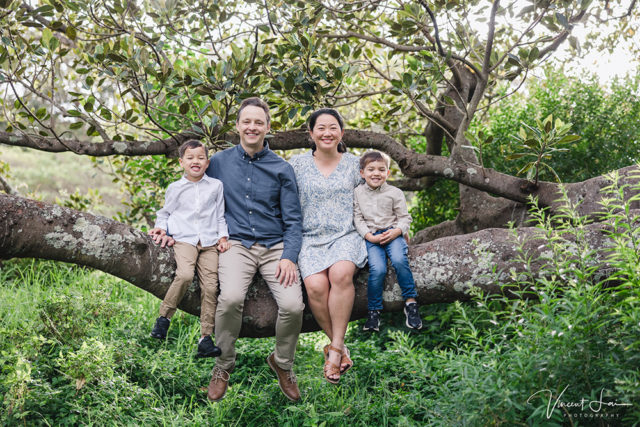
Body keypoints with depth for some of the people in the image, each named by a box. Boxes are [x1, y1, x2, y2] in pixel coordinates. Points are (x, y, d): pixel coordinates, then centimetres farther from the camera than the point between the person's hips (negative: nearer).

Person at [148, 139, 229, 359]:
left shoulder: (216, 186, 14)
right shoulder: (175, 188, 13)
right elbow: (165, 212, 23)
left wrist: (223, 236, 6)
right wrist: (162, 227, 4)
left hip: (209, 241, 1)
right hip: (184, 238, -1)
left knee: (210, 286, -11)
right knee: (185, 275, -29)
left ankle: (206, 338, -6)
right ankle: (164, 316, -9)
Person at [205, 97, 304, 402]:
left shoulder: (281, 169, 7)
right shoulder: (219, 162, 9)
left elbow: (293, 220, 5)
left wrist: (289, 257, -9)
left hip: (275, 246, 1)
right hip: (237, 244, 0)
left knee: (293, 305, -23)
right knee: (231, 297, -31)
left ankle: (282, 363, 9)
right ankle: (223, 366, -5)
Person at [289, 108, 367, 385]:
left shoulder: (352, 163, 11)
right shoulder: (298, 163, 8)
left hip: (345, 235, 0)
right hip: (310, 238, 0)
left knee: (341, 273, -34)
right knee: (315, 286, -29)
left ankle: (335, 348, -25)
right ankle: (340, 347, -12)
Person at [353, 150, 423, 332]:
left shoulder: (394, 193, 4)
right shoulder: (357, 193, 6)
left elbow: (405, 217, 6)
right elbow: (358, 218, 4)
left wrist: (396, 231, -13)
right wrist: (369, 236, -10)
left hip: (392, 234, 0)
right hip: (371, 237, 0)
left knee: (399, 260, -30)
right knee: (377, 268, -25)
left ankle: (411, 302, -16)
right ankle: (373, 310, -10)